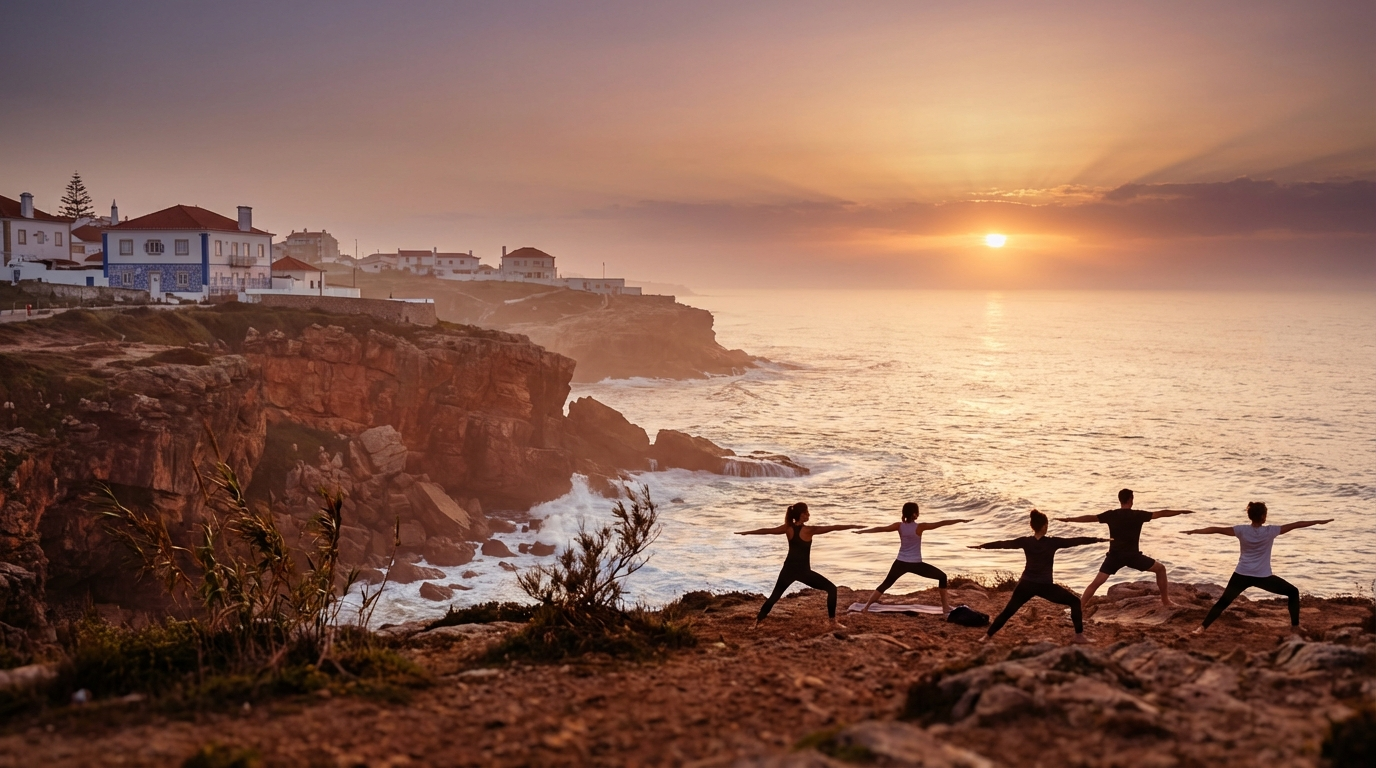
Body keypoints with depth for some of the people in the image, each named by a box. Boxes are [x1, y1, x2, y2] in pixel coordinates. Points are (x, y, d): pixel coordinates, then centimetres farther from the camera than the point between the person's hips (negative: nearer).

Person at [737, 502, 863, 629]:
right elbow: (834, 528, -13)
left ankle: (756, 622, 14)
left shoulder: (788, 528, 0)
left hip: (789, 570, 5)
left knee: (774, 596, 17)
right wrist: (854, 526, -8)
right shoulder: (809, 530, -13)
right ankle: (834, 622, -1)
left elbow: (766, 531, 7)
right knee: (832, 589, 4)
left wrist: (745, 532, 17)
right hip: (803, 571, -5)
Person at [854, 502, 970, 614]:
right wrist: (960, 520, -6)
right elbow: (942, 523, -11)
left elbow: (881, 529, 0)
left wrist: (861, 531, 10)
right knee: (942, 576, 11)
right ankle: (945, 607, 10)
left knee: (885, 584, 16)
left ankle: (866, 607, 8)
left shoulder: (899, 526, -4)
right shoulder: (920, 527, -13)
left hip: (900, 563, 4)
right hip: (915, 564, -4)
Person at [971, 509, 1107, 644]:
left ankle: (987, 636, 10)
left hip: (1026, 584, 3)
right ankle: (1079, 635, 6)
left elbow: (1002, 544, 8)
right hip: (1045, 586, -3)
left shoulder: (1025, 542, -1)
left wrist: (982, 546, 19)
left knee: (1008, 611, 13)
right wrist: (1098, 539, 3)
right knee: (1075, 602, 11)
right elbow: (1077, 541, -5)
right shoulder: (1052, 542, -9)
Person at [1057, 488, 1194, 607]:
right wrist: (1181, 512, 10)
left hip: (1115, 556, 2)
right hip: (1133, 556, -2)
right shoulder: (1138, 515, -3)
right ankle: (1165, 600, 21)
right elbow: (1160, 513, 0)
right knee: (1160, 568, 18)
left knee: (1096, 583, 2)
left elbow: (1090, 518, -1)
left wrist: (1068, 519, 5)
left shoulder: (1111, 515, 1)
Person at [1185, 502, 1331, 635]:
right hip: (1263, 577, -2)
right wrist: (1318, 522, 5)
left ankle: (1202, 628, -4)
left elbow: (1217, 529, -4)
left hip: (1241, 575, 2)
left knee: (1223, 602, 9)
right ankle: (1295, 627, 13)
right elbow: (1295, 525, -2)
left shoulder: (1242, 530, -4)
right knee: (1293, 592, 17)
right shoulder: (1270, 531, -7)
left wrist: (1195, 531, 3)